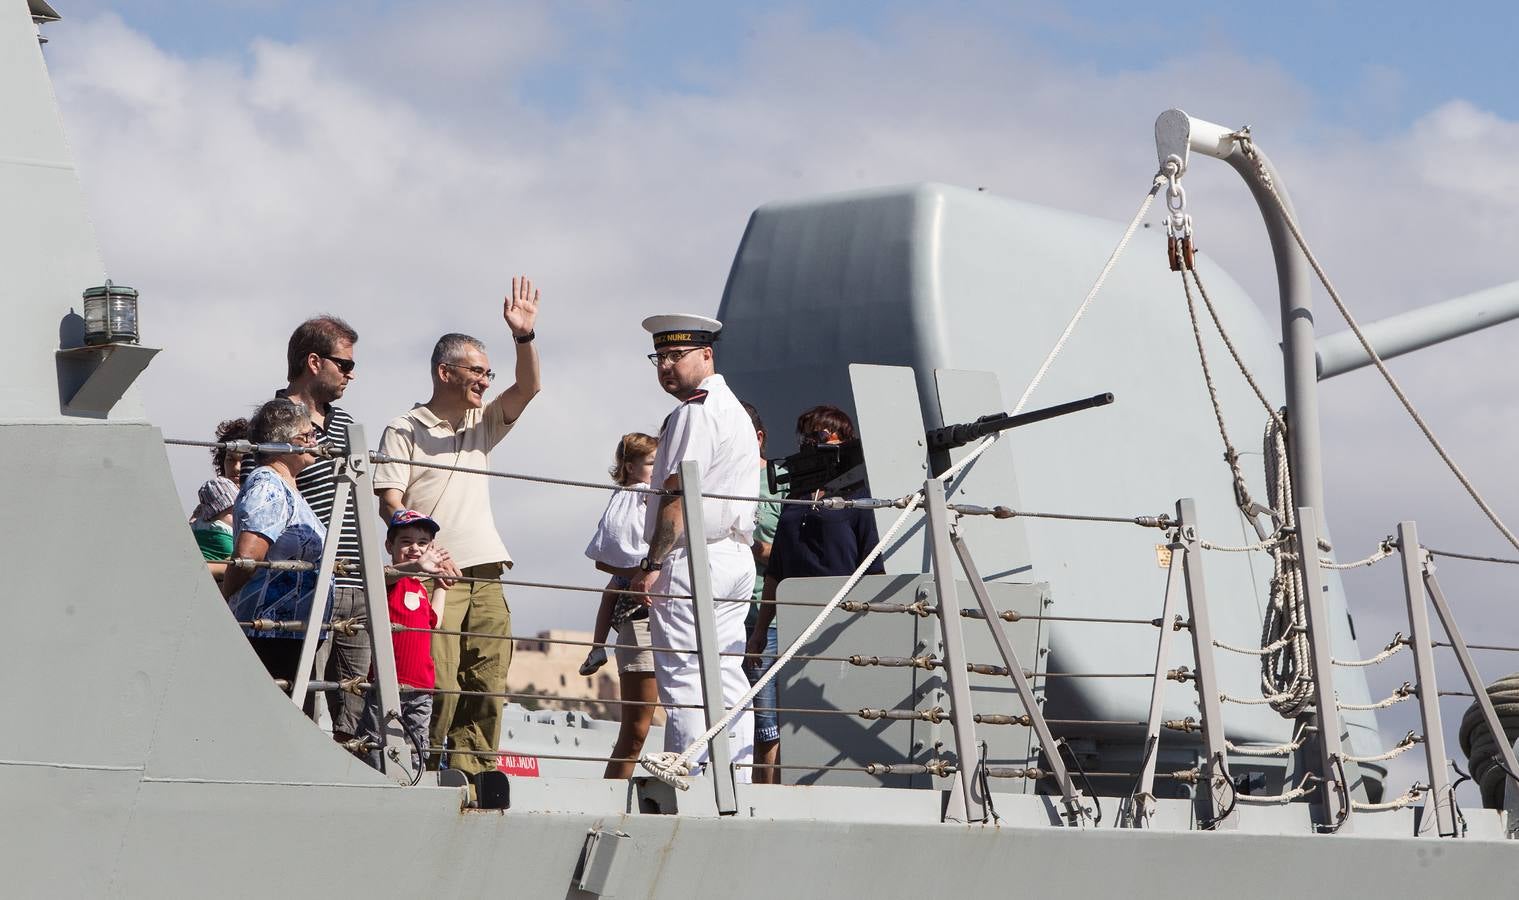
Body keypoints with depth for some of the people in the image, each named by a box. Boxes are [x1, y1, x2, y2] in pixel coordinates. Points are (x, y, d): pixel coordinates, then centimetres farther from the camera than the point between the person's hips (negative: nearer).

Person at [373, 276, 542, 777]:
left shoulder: (481, 425, 22)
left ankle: (472, 773, 2)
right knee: (438, 684, -13)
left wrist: (524, 336, -7)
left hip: (484, 575, 6)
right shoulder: (404, 430, 4)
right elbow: (389, 502, -3)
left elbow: (528, 388, 9)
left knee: (488, 683, -1)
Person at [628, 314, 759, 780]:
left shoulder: (695, 413, -10)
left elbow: (678, 492, -17)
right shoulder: (734, 410, 22)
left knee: (684, 680, -11)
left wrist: (652, 564, -16)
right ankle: (735, 782, 6)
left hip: (692, 559, -10)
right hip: (735, 557, 10)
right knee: (727, 677, 7)